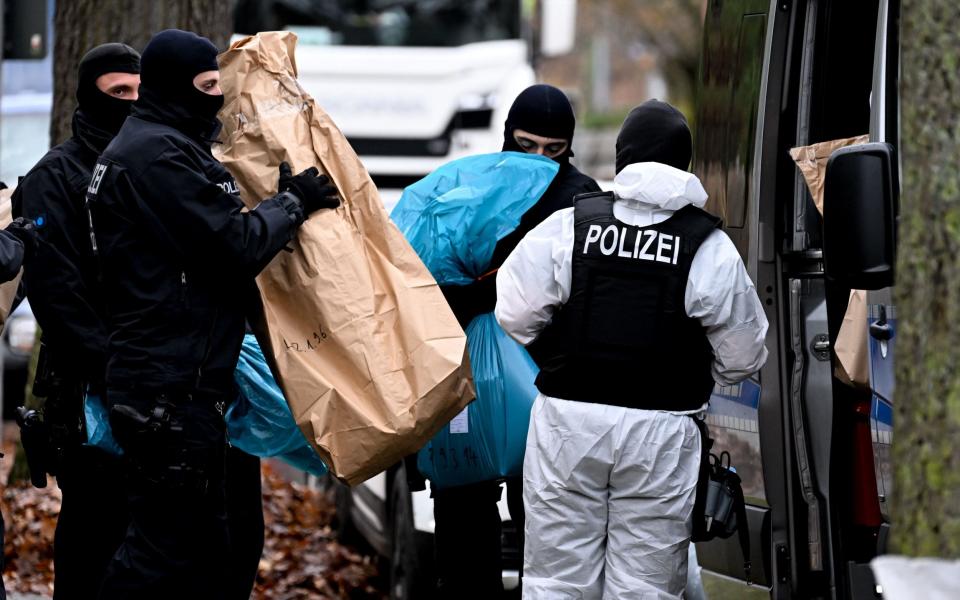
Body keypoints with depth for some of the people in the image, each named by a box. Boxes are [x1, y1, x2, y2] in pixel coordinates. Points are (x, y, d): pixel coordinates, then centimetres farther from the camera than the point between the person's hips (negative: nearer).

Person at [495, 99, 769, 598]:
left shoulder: (568, 225, -3)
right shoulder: (709, 248, -4)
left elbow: (516, 317, -1)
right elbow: (742, 356, 1)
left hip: (568, 420, 1)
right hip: (661, 431, -1)